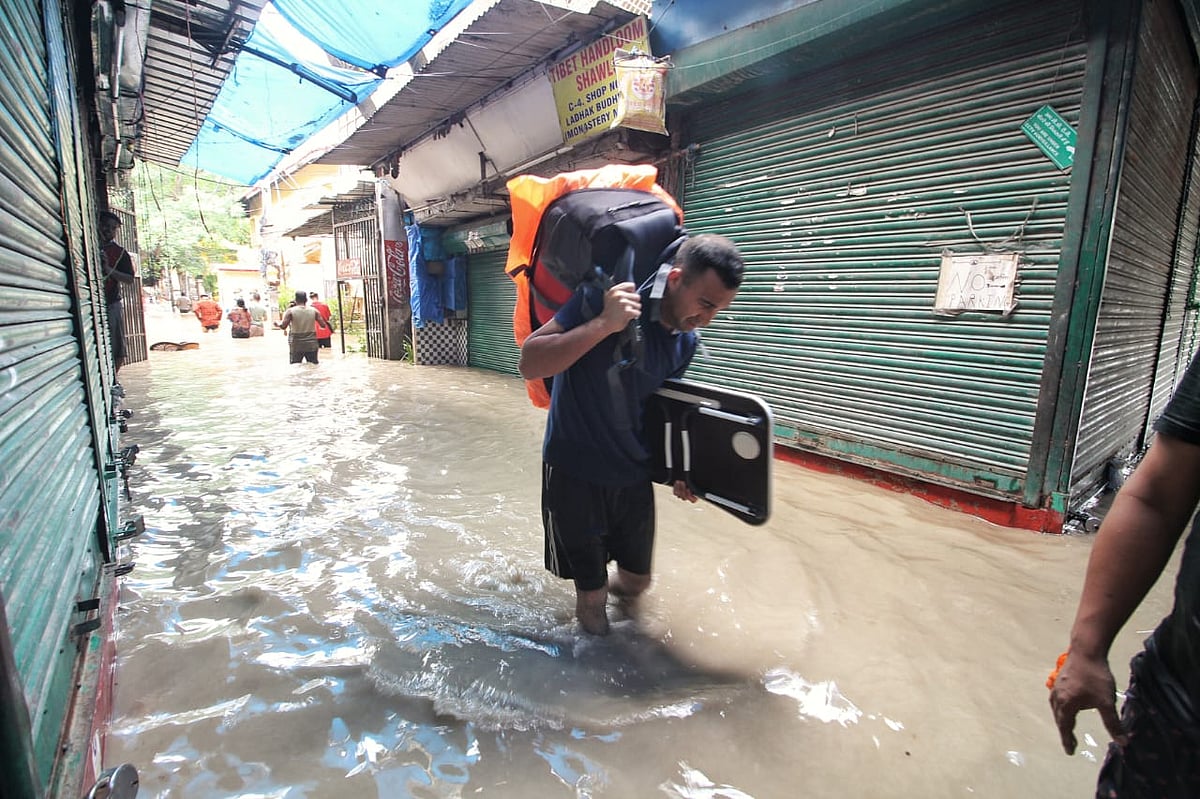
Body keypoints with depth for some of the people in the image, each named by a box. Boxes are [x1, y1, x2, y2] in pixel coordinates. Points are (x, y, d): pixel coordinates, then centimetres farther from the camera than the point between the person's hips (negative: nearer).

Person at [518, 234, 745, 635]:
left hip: (633, 477, 5)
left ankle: (619, 585, 55)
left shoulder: (685, 342, -2)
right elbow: (529, 364, -25)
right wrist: (604, 324, -34)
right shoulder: (604, 298, -20)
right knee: (590, 590, 11)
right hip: (574, 473, -5)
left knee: (637, 580, 22)